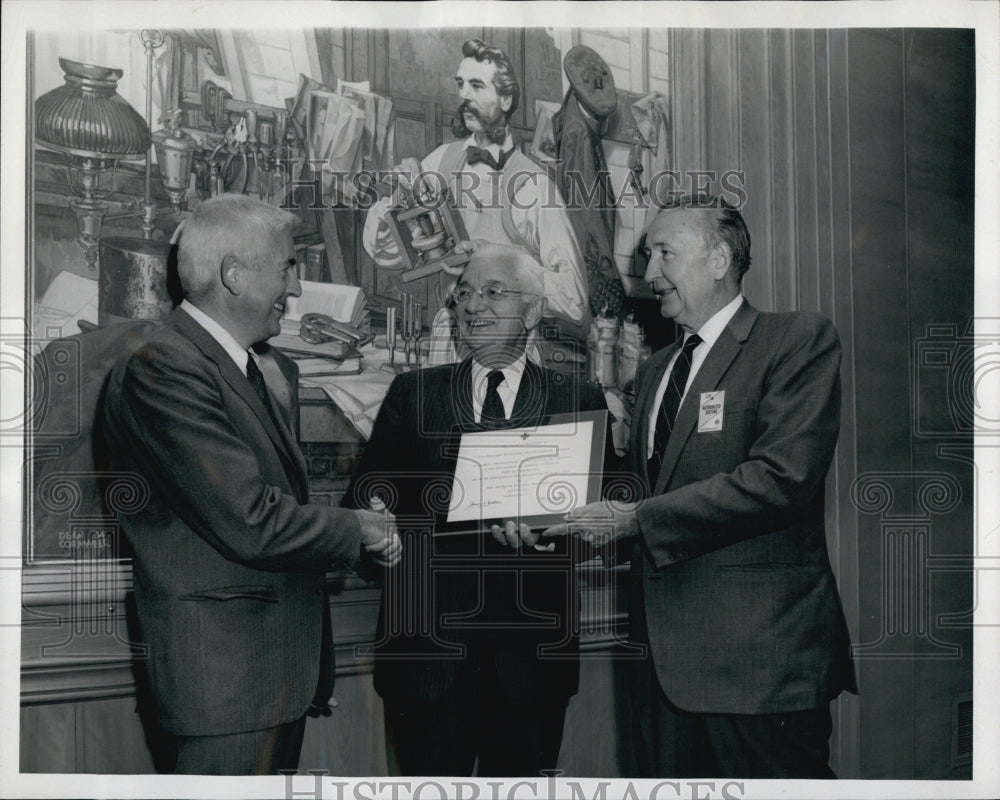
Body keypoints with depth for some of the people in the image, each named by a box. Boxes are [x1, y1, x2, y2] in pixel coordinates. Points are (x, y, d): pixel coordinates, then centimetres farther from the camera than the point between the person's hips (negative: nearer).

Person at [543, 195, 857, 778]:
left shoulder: (800, 340, -6)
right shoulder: (658, 369, 20)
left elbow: (782, 478, -18)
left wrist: (636, 521, -16)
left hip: (758, 651, -7)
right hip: (666, 650, 8)